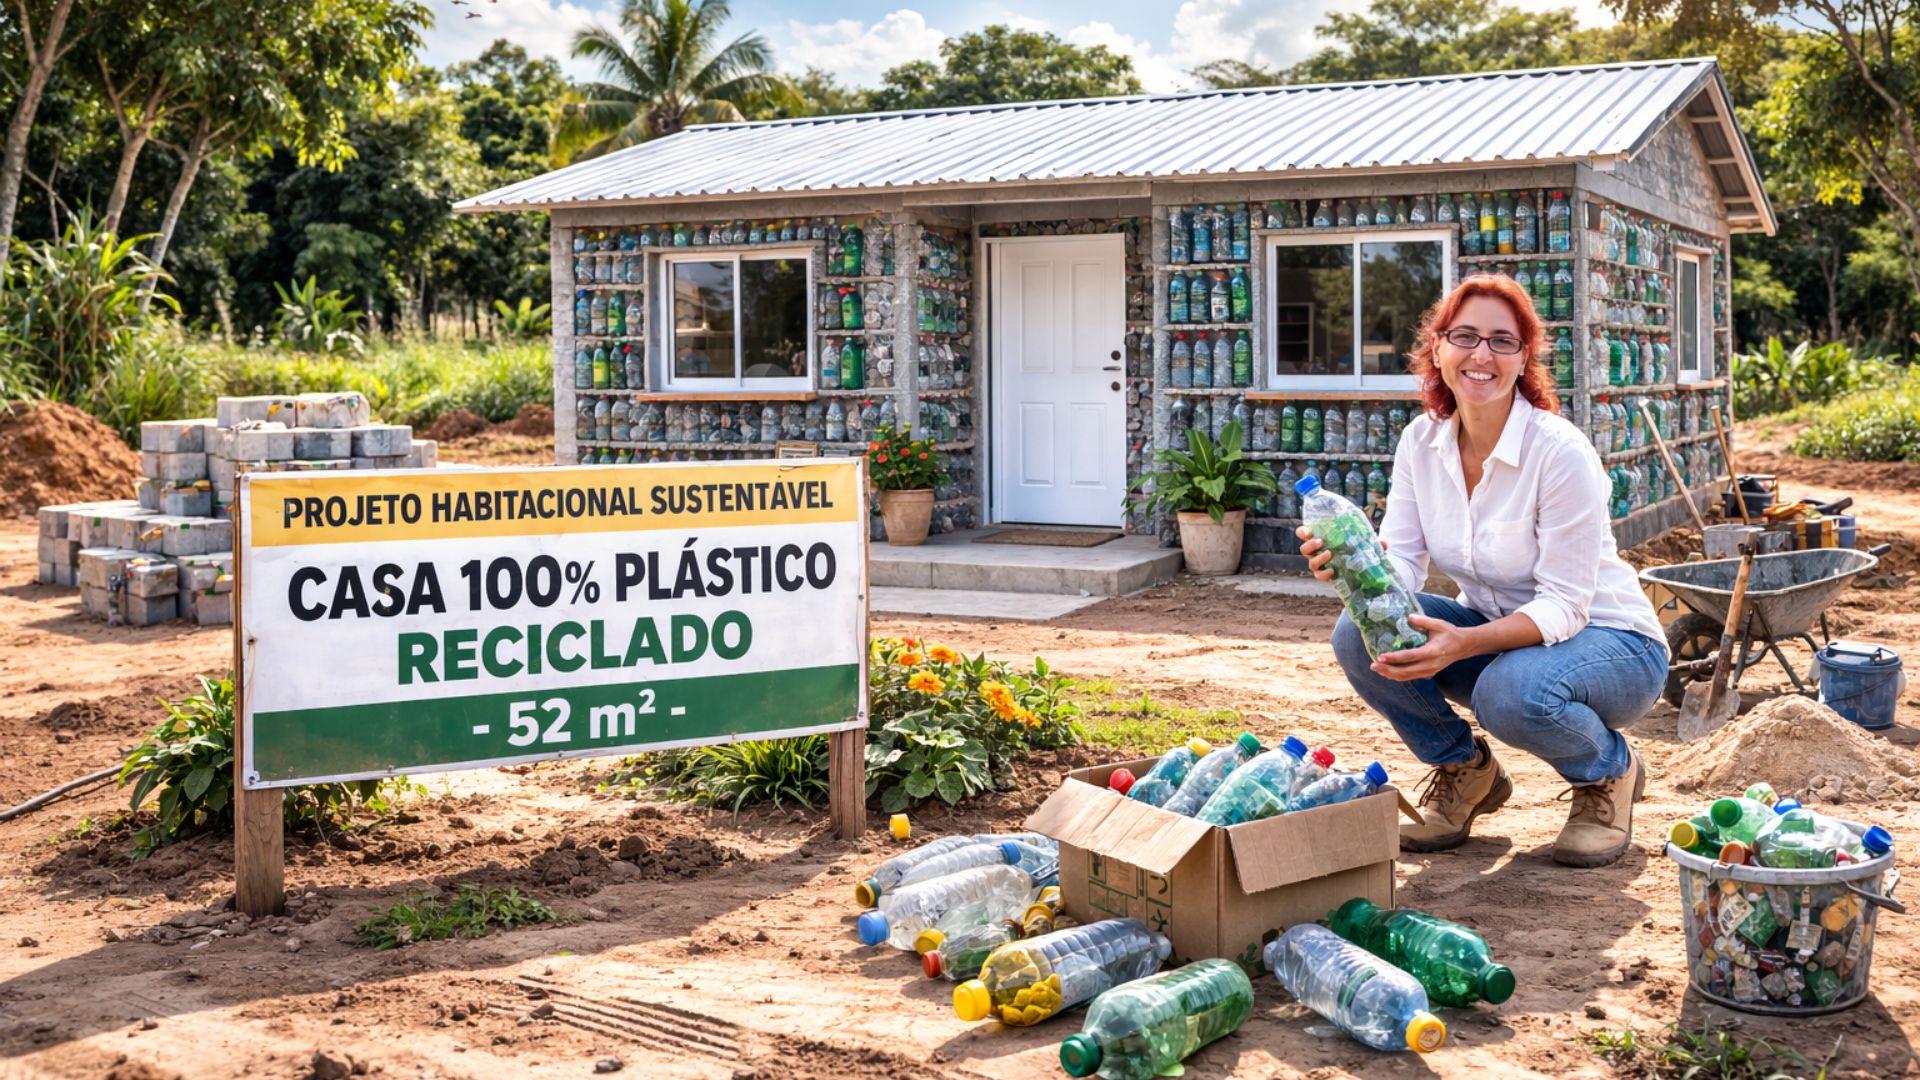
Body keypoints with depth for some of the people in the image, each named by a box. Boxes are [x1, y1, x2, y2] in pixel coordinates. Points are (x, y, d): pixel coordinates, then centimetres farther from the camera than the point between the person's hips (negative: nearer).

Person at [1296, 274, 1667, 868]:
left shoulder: (1561, 452, -24)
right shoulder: (1422, 442, -6)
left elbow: (1563, 605, -24)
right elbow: (1400, 563, -11)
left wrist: (1464, 644, -40)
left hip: (1609, 642, -5)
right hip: (1494, 630, 5)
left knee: (1513, 692, -38)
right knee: (1359, 634, -20)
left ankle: (1611, 771, -1)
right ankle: (1464, 771, 6)